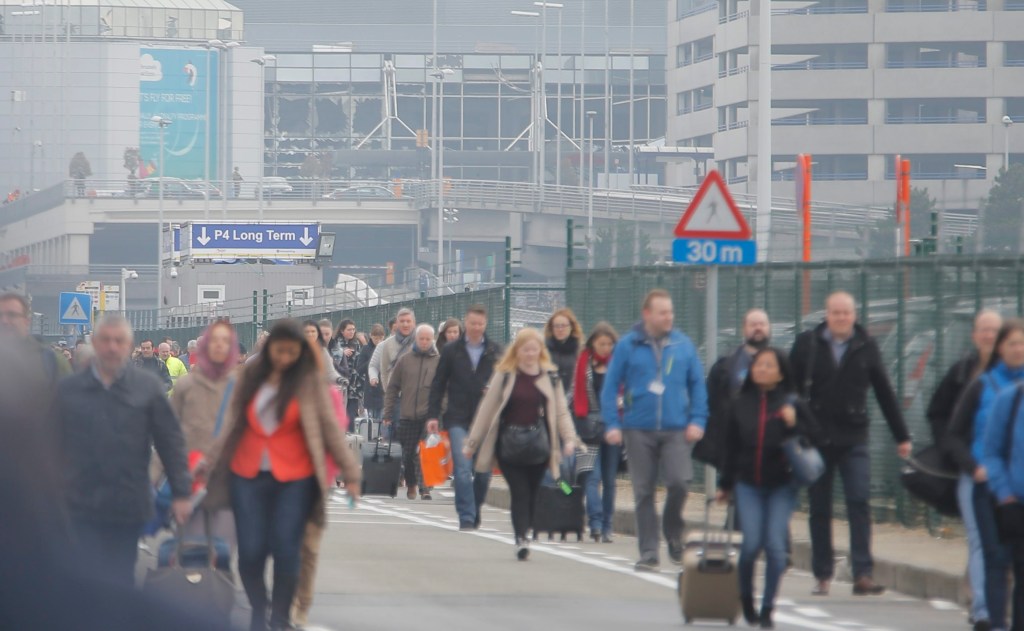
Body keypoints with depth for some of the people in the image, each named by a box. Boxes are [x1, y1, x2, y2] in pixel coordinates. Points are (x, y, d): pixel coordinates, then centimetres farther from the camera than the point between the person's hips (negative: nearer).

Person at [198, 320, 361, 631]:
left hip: (293, 480, -2)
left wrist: (350, 473, -2)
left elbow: (330, 427, 1)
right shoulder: (249, 377, 8)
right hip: (248, 476, 2)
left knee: (286, 552, -7)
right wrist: (211, 462, 15)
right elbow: (233, 424, 14)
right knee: (250, 552, -3)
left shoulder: (309, 382, 0)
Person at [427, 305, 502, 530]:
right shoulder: (451, 351, 6)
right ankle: (466, 517, -10)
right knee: (463, 469, -11)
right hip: (458, 419, -1)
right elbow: (438, 385, 8)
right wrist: (433, 415, 0)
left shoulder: (495, 352, 7)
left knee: (484, 472, 6)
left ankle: (475, 510, 27)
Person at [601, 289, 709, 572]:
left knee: (679, 482, -16)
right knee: (643, 493, 4)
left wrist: (697, 420, -2)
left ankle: (673, 533, 10)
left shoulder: (683, 345, 5)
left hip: (676, 430, 0)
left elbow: (698, 384, 8)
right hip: (639, 430, 0)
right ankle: (648, 553, 12)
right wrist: (613, 424, -7)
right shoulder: (628, 346, 0)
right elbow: (611, 386, 1)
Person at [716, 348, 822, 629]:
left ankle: (767, 607, 4)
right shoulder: (741, 405, 5)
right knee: (751, 544, -9)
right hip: (749, 485, 1)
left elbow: (813, 438, 0)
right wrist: (726, 484, 14)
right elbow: (730, 446, 11)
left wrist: (793, 424, -17)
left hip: (782, 486, -1)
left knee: (775, 545, -7)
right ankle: (745, 597, 16)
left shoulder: (792, 404, 0)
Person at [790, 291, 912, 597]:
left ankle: (862, 574, -13)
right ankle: (822, 574, 15)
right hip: (815, 439, 0)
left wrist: (901, 436, 12)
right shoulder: (806, 344, 2)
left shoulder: (866, 348, 5)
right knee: (819, 509, 7)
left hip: (853, 439, 0)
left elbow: (885, 393, 10)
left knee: (859, 503, -11)